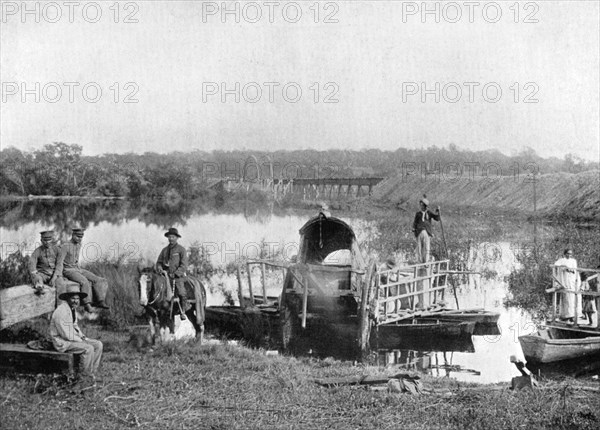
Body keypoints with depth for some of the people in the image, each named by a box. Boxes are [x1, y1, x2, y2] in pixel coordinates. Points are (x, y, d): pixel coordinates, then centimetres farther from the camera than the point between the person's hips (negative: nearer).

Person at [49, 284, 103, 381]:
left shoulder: (73, 308, 7)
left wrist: (83, 337, 4)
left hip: (73, 338, 10)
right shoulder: (61, 311, -24)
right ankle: (85, 376, -11)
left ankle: (91, 373, -1)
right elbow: (66, 334, -24)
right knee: (88, 348, -27)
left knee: (98, 345, -2)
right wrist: (81, 340, -14)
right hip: (62, 342, -10)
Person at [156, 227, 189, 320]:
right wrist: (160, 269, -4)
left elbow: (184, 265, -4)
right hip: (166, 275, 4)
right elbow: (159, 262, 18)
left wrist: (175, 274, -14)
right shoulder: (164, 250, 17)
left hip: (178, 275, -4)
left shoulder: (181, 249, 3)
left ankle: (183, 311, -14)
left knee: (181, 293, -24)